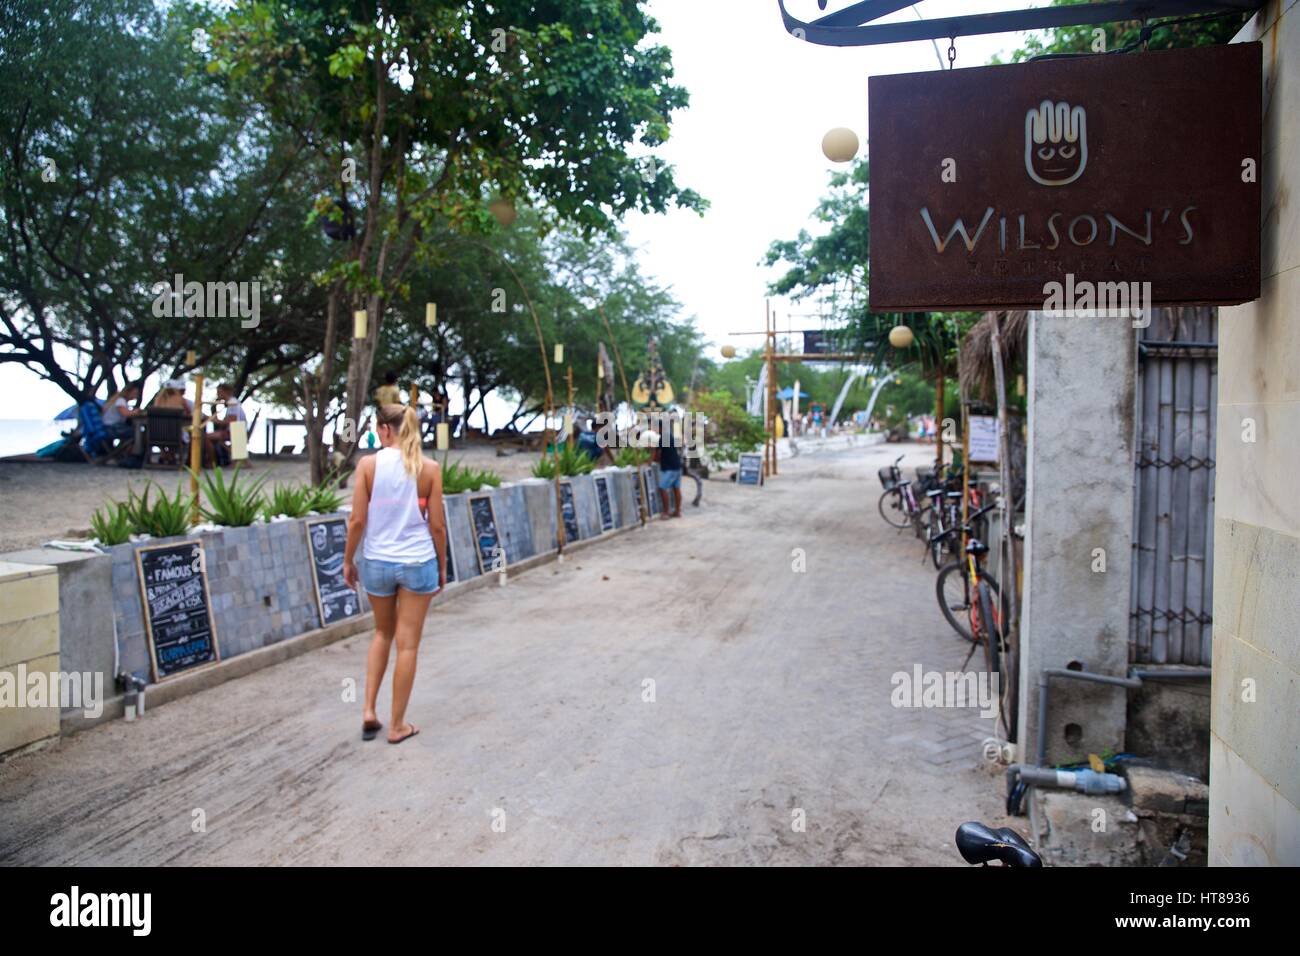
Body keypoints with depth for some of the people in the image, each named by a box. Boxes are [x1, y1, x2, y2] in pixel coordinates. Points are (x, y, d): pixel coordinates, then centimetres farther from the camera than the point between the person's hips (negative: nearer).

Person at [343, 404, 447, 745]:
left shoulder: (368, 464, -6)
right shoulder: (429, 468, -6)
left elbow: (357, 520, -6)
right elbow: (437, 525, -4)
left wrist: (348, 560, 8)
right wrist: (442, 566, 8)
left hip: (377, 562, 1)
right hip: (417, 563, -1)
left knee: (382, 634, 24)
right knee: (407, 644, 8)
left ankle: (369, 710, 19)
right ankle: (398, 725, 17)